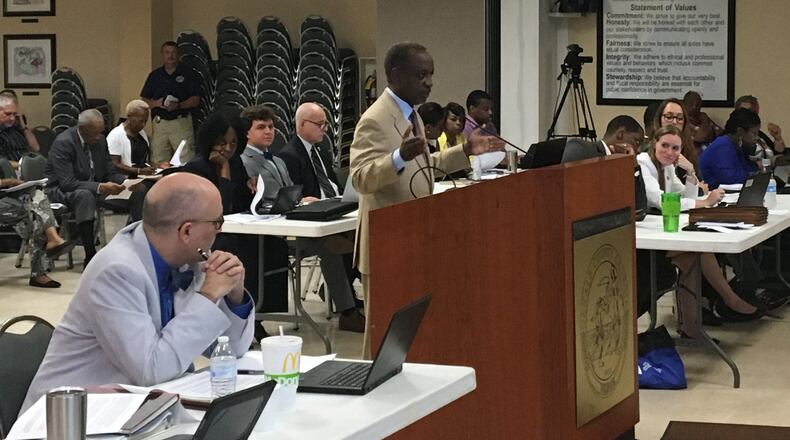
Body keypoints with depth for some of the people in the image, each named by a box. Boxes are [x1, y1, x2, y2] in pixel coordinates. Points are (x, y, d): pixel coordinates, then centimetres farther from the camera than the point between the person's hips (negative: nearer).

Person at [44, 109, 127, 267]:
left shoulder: (100, 141, 1)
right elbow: (67, 183, -27)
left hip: (93, 189, 7)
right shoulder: (63, 143, -21)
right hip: (60, 191, -7)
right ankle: (90, 256, -37)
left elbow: (110, 173, 7)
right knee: (85, 195, -39)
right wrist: (100, 187, -36)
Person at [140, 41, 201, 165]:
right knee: (158, 162, -1)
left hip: (181, 122, -3)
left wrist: (178, 105, -15)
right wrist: (156, 103, -8)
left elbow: (196, 100, 0)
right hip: (160, 122, 3)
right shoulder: (154, 76, 12)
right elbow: (144, 100, 13)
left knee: (185, 161, -10)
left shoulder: (187, 74, 5)